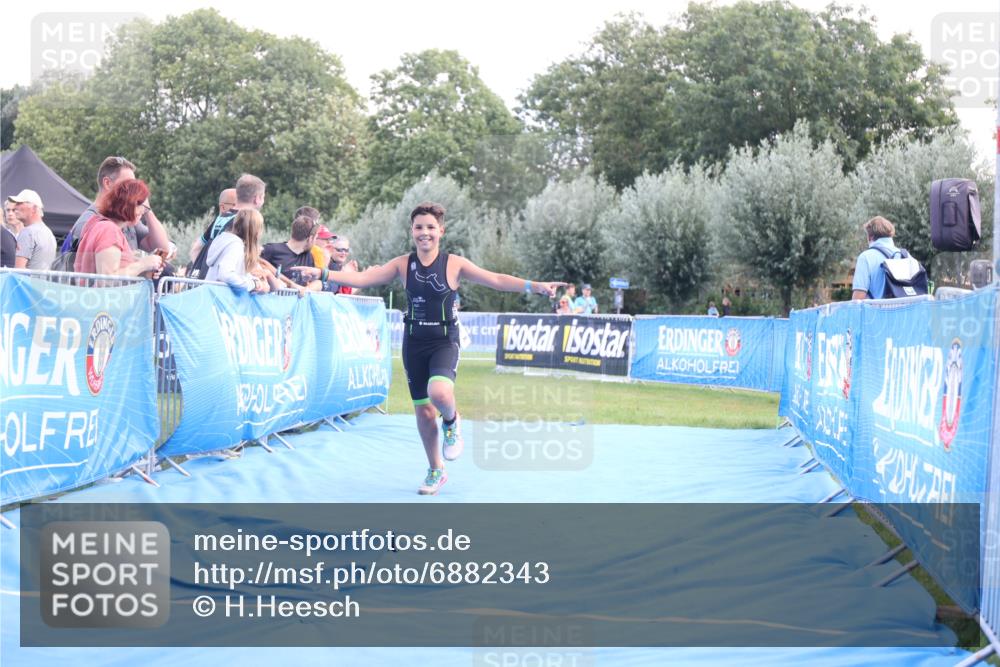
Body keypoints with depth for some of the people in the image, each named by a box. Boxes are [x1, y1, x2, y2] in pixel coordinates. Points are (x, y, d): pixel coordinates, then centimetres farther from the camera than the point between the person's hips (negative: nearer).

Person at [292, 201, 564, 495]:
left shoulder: (454, 264, -7)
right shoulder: (403, 264, 0)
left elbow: (497, 280, -11)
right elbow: (362, 278, -2)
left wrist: (534, 286, -22)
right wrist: (322, 274, -10)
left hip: (444, 342, -3)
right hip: (414, 344, 3)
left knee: (440, 393, -31)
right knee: (423, 409, 9)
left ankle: (452, 423, 6)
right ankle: (436, 471, 27)